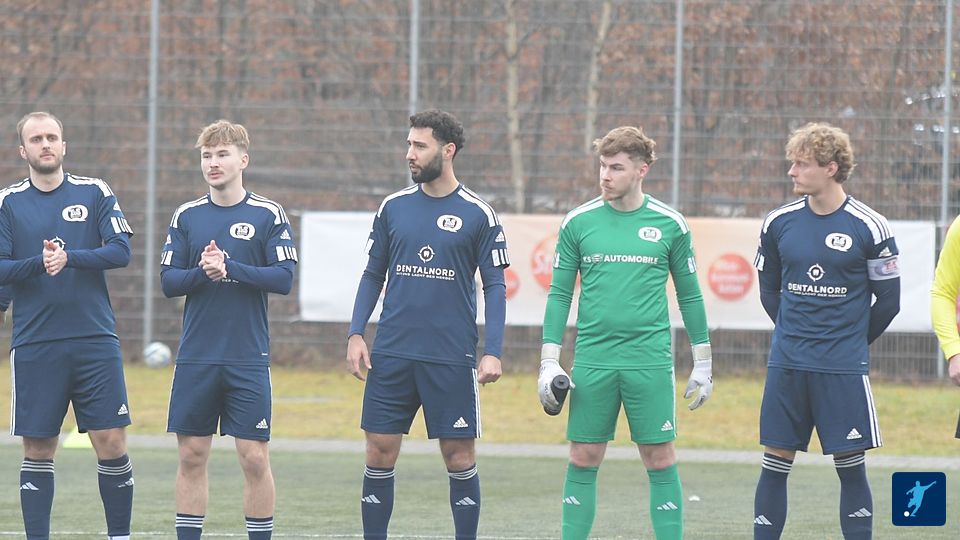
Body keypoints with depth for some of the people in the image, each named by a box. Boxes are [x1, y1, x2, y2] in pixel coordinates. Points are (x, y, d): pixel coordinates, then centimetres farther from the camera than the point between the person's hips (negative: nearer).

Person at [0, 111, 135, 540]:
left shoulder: (94, 193, 6)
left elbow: (121, 250, -4)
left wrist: (71, 258, -18)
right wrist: (39, 263, -18)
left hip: (95, 341, 0)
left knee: (112, 443, -3)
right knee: (37, 451, 2)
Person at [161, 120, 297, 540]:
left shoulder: (269, 215, 0)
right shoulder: (186, 216, 8)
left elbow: (283, 278, -7)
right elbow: (168, 281, 4)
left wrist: (230, 268, -18)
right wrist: (202, 272, -15)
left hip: (248, 360, -2)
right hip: (195, 358, 3)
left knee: (254, 458, -3)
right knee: (192, 456, 4)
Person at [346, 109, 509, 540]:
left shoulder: (478, 214, -2)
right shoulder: (393, 207, 8)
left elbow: (495, 286, 0)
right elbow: (372, 275, 13)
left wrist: (493, 352, -9)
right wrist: (356, 334, 3)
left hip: (452, 358, -3)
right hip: (391, 355, 3)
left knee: (459, 457, 1)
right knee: (380, 453, 2)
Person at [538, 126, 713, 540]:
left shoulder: (670, 225, 2)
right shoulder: (578, 222, 3)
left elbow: (689, 295, 9)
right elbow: (559, 294, 7)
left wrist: (703, 362, 8)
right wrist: (549, 362, 1)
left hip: (650, 362, -1)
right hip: (592, 361, 1)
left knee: (660, 460, 0)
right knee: (583, 460, 3)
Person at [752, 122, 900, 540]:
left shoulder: (869, 227, -7)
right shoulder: (779, 223, 3)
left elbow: (889, 299, 1)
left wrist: (854, 341, 8)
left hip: (844, 371, -3)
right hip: (786, 365, 3)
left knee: (850, 465, 1)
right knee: (775, 462, 4)